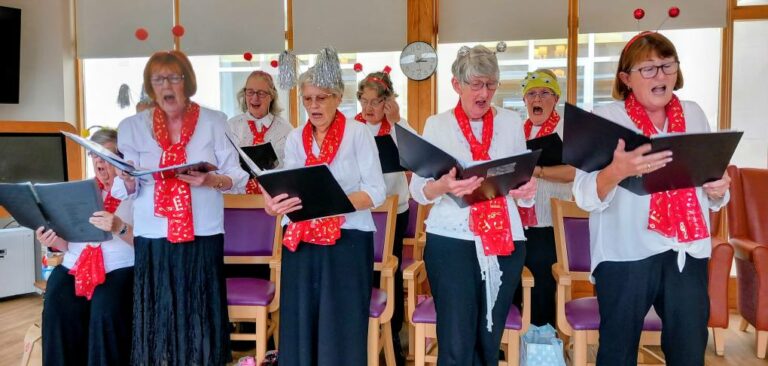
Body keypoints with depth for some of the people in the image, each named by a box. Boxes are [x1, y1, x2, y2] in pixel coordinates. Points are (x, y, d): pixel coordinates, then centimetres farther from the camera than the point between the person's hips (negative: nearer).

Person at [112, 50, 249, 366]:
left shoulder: (214, 122, 4)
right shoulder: (132, 127, 9)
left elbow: (238, 177, 0)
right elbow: (125, 191, 4)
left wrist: (211, 180, -19)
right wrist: (128, 181, -17)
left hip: (203, 236, -1)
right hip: (153, 238, 1)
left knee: (200, 315, 2)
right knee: (158, 315, 3)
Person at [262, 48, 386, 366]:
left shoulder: (358, 133, -3)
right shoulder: (295, 138, 11)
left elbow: (377, 191, -9)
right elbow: (289, 189, 8)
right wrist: (276, 203, -15)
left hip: (347, 243, -4)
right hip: (301, 244, 4)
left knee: (342, 330, 0)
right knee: (300, 326, 8)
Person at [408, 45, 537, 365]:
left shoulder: (511, 122, 9)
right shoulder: (437, 125, 3)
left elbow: (523, 179, 13)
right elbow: (417, 189, -1)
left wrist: (527, 190, -11)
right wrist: (443, 186, -23)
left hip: (505, 241, 3)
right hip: (451, 241, -2)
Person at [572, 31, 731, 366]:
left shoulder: (694, 115, 10)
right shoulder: (605, 119, -5)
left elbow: (710, 196, 19)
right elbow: (585, 197, -16)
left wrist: (718, 191, -4)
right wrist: (617, 171, -35)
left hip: (688, 253, 5)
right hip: (626, 254, -4)